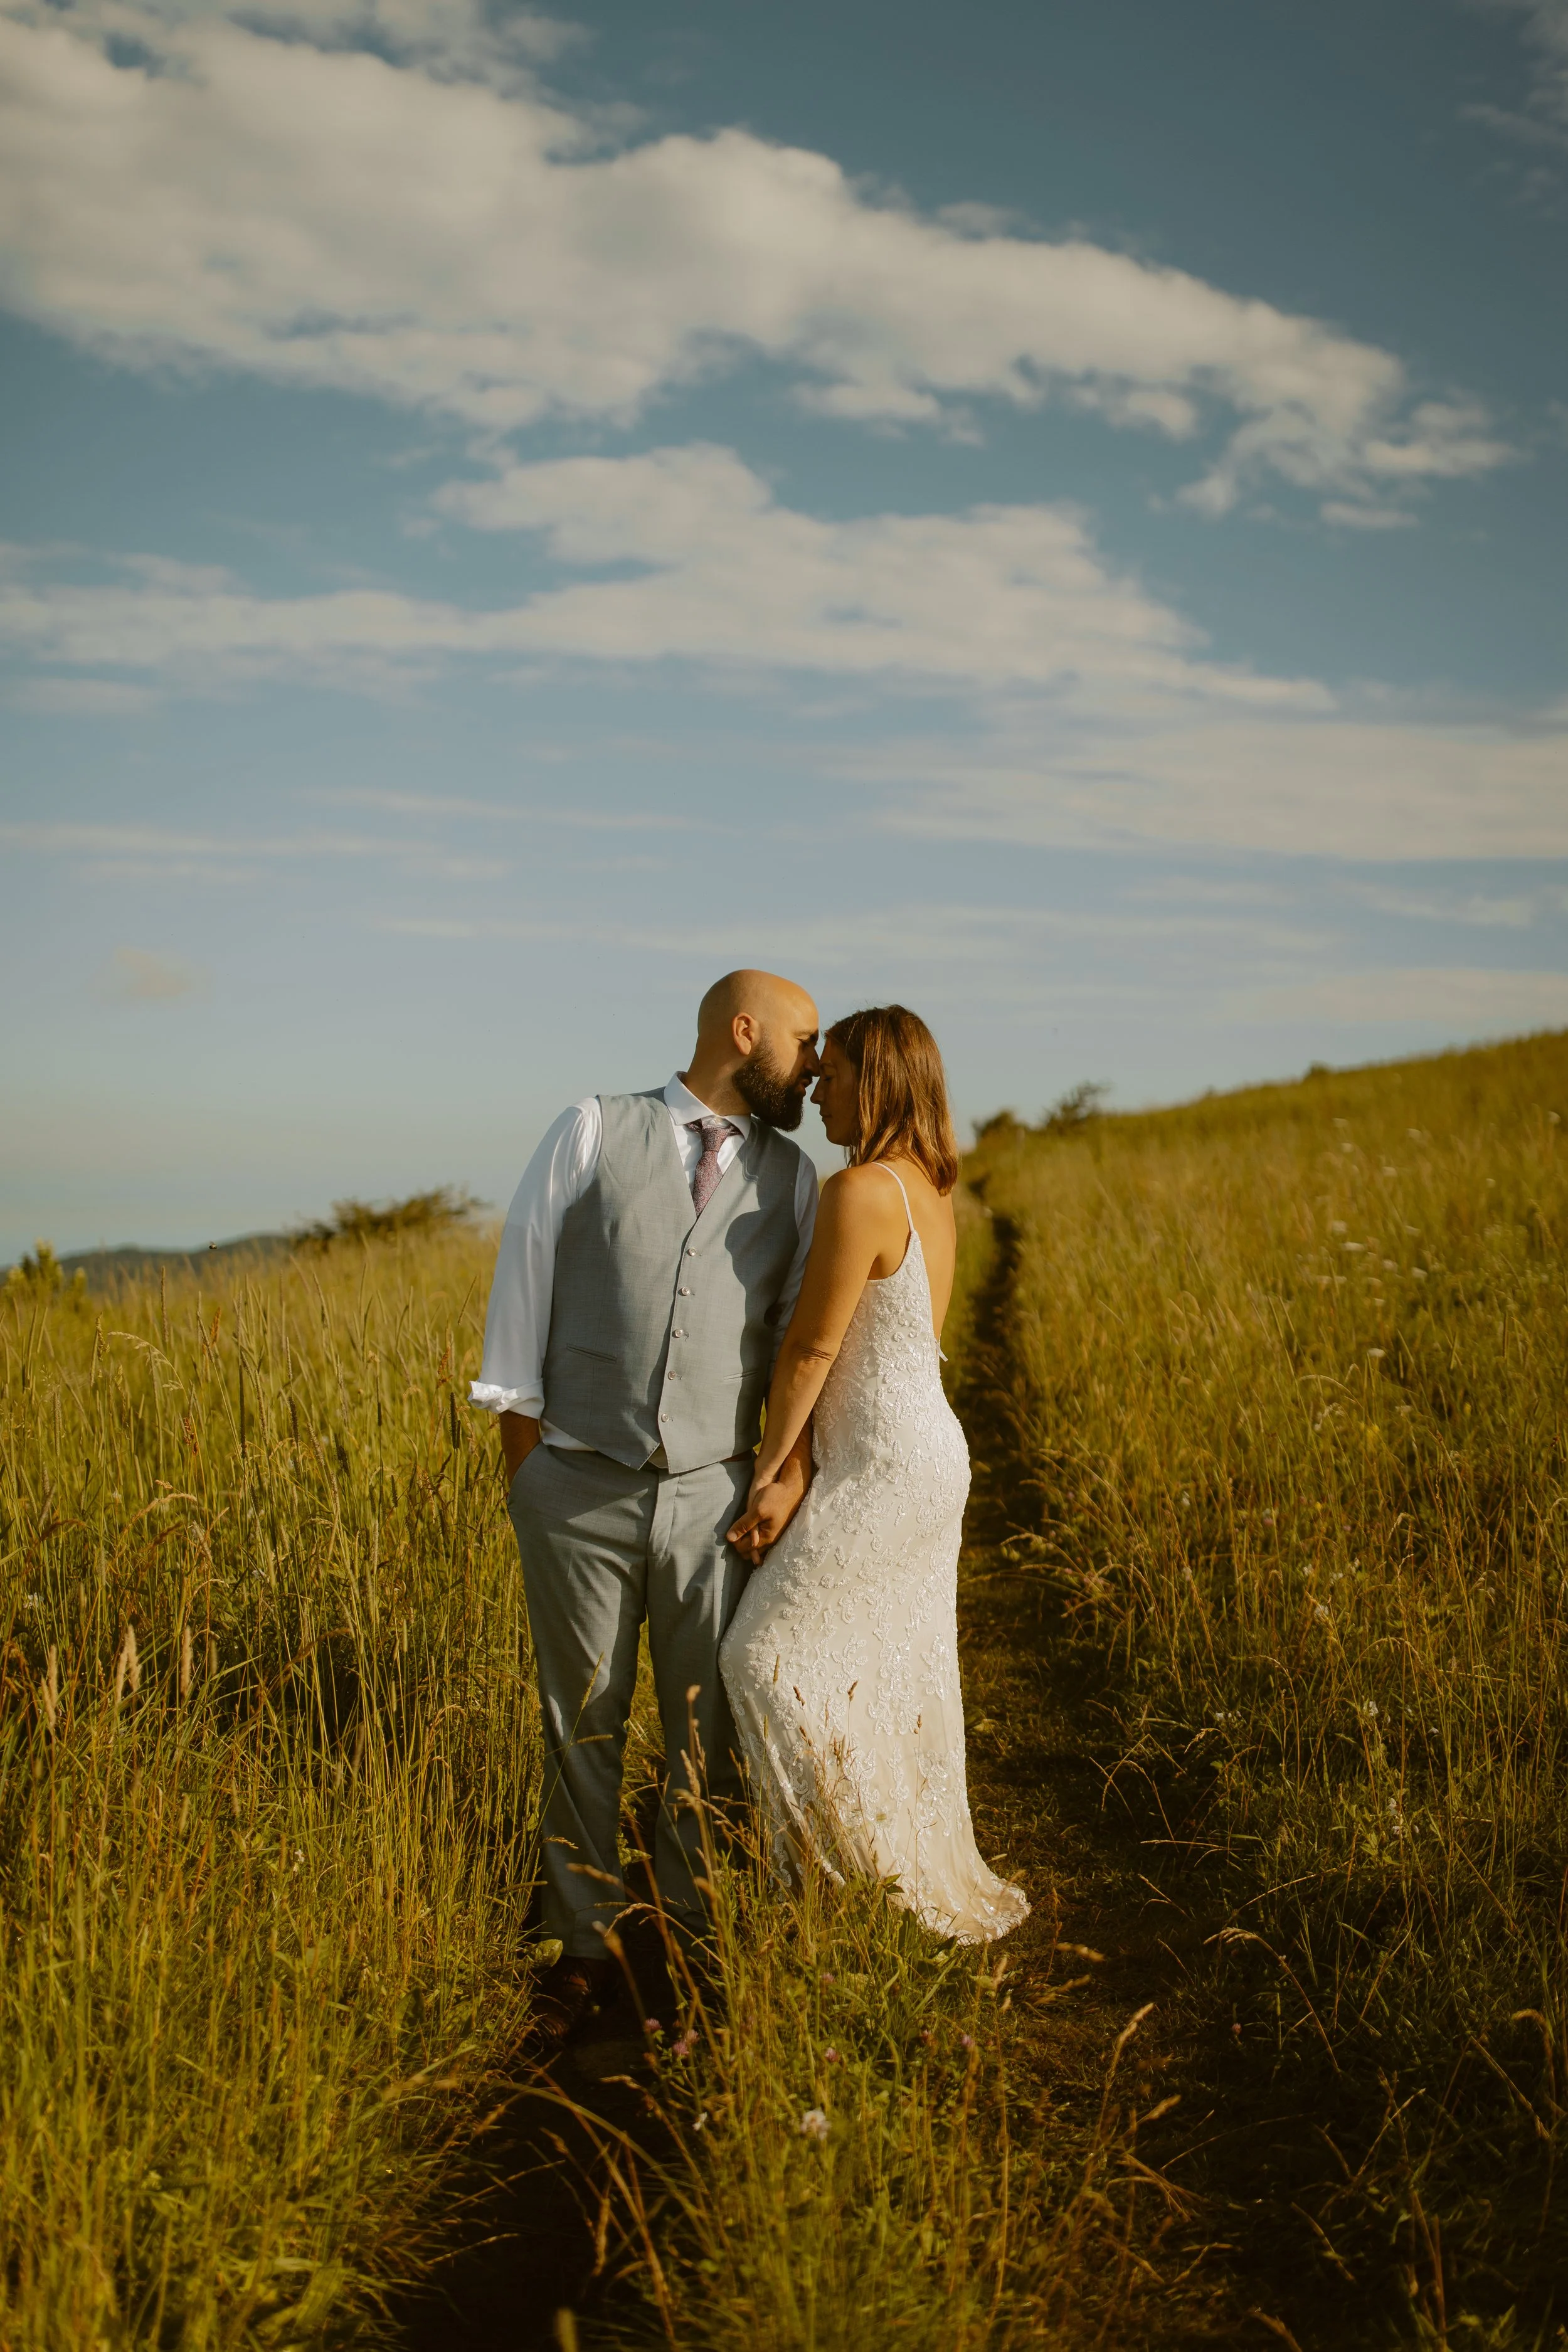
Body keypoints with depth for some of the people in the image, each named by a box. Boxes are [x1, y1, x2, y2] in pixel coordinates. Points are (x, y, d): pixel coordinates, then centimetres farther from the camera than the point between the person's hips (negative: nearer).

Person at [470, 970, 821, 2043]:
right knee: (582, 1724, 9)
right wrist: (525, 1465, 2)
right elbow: (524, 1279, 3)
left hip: (710, 1499, 2)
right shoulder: (593, 1132, 1)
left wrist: (792, 1472, -8)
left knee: (712, 1734, 5)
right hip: (580, 1492, -2)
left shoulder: (791, 1179, 8)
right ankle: (587, 1947, 26)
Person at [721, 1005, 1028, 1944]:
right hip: (930, 1457, 10)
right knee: (896, 1682, 16)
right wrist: (795, 1463, 4)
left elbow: (811, 1346, -16)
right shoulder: (932, 1191, 9)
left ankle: (874, 1886, 5)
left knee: (771, 1661, -2)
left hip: (882, 1474, -10)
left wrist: (773, 1466, -5)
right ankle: (937, 1881, 27)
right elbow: (856, 1343, 7)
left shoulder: (860, 1192, -21)